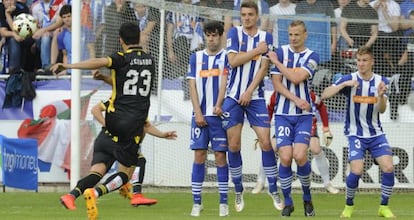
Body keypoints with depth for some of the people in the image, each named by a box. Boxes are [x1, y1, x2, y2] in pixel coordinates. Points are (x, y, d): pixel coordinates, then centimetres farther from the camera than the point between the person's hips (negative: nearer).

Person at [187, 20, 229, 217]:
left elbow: (226, 84, -4)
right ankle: (197, 202, 3)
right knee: (199, 156, 0)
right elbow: (192, 86, 8)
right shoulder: (196, 57, 12)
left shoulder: (226, 57, 3)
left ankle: (223, 202, 1)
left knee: (220, 156, -3)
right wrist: (198, 113, -2)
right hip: (200, 114, 2)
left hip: (219, 114, -2)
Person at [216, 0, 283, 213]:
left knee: (266, 142, -7)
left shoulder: (266, 37, 3)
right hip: (233, 97, 0)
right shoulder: (235, 32, 1)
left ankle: (273, 190, 3)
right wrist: (258, 50, -11)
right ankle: (238, 191, 13)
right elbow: (233, 60, -11)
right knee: (234, 145, 0)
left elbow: (263, 68, -5)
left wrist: (249, 92, -13)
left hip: (255, 97, 0)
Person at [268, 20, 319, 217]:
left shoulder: (312, 57, 0)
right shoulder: (281, 52, 4)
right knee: (285, 157, -11)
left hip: (304, 114, -1)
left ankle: (307, 197, 7)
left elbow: (297, 78, -15)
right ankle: (287, 202, 5)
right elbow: (276, 82, -3)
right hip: (283, 113, 1)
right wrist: (296, 100, -13)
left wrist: (276, 62, -8)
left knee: (300, 155, -15)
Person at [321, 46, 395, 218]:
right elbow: (324, 95, -15)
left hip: (376, 134, 3)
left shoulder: (381, 81, 0)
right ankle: (348, 206, 5)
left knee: (388, 167, -14)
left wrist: (381, 96, -27)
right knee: (356, 170, -20)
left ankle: (384, 207, 4)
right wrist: (344, 84, -27)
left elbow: (382, 109, -6)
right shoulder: (349, 79, -7)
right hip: (355, 134, -3)